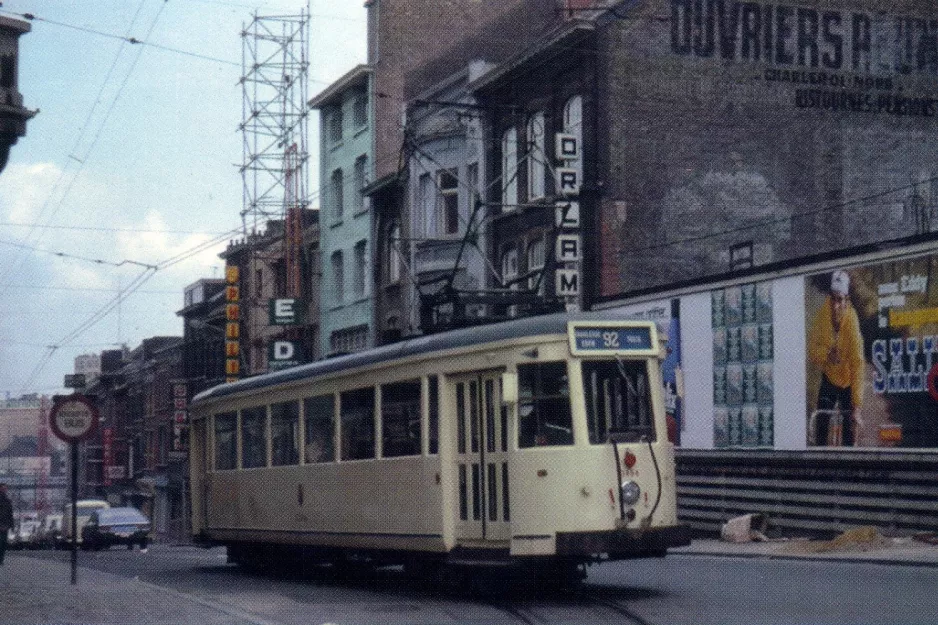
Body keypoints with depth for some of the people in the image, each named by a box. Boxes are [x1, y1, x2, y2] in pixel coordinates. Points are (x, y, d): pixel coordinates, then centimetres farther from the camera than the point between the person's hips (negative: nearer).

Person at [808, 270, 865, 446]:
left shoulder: (852, 322, -30)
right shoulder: (823, 314, -19)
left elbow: (858, 364, -31)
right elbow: (812, 347, -11)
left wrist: (857, 405, -35)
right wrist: (826, 354, -35)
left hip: (847, 380, -3)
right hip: (828, 377, 3)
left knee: (849, 432, -3)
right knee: (821, 425, -6)